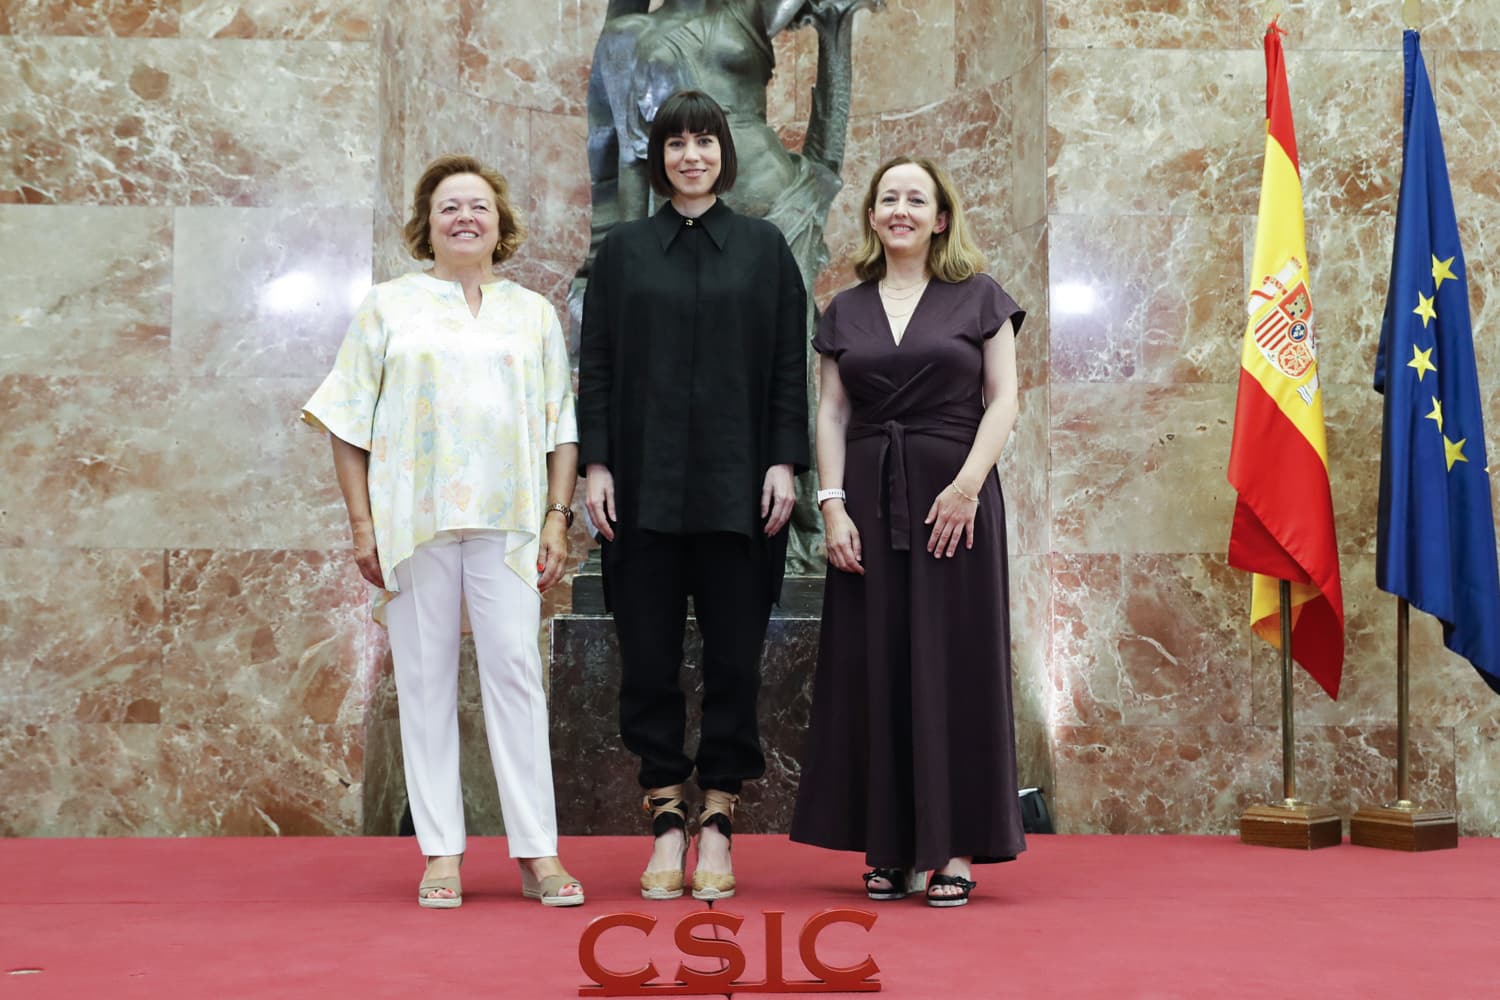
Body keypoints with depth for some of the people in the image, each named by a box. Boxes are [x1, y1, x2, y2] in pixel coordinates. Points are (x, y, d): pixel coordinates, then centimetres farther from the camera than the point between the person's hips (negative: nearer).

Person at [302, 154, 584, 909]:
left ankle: (538, 853, -1)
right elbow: (349, 423, 6)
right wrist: (361, 523, -2)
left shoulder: (533, 314, 16)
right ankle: (441, 854, 6)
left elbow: (561, 427, 14)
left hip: (508, 521, 1)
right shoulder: (388, 306, 10)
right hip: (413, 519, 0)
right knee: (426, 678, 0)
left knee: (516, 671, -6)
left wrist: (557, 518, 3)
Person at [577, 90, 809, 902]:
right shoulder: (625, 250, 9)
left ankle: (718, 820, 12)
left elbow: (789, 366, 4)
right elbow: (596, 364, 6)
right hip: (646, 483, 1)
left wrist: (785, 462, -5)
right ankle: (666, 818, 12)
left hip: (735, 483, -1)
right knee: (648, 651, 2)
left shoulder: (763, 247, 7)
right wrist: (595, 463, -3)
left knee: (734, 651, 1)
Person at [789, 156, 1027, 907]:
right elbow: (831, 413, 7)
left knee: (953, 662, -2)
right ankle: (888, 846, 10)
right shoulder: (846, 312, 11)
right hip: (869, 499, 3)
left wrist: (968, 484, -14)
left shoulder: (978, 298, 4)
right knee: (874, 666, 2)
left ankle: (955, 847, 4)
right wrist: (833, 503, -6)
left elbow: (1003, 400, -1)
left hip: (953, 497, -2)